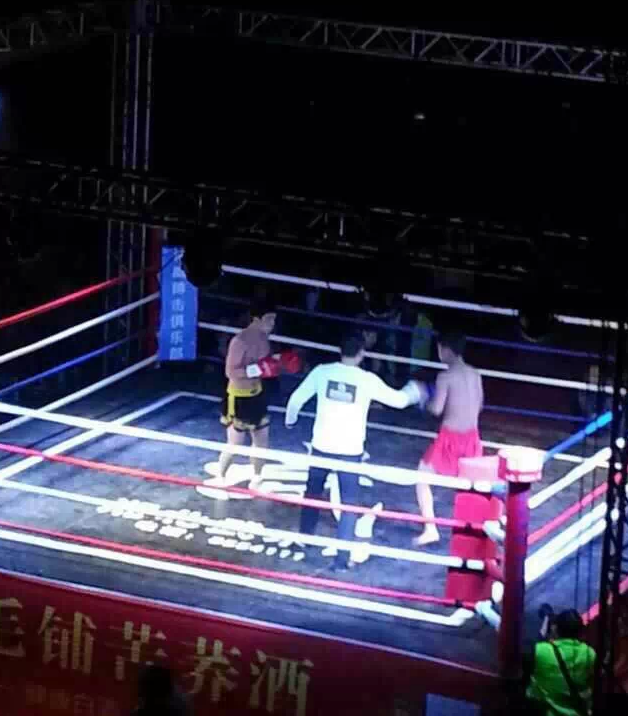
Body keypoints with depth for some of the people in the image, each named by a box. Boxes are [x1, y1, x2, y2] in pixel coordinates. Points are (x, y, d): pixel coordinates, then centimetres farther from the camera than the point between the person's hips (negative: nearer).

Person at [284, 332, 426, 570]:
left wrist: (290, 419, 26)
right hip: (350, 451, -2)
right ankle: (342, 558, 5)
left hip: (322, 446, 2)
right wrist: (413, 391, 26)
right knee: (349, 503, 8)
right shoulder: (367, 380, -10)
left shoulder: (322, 372, -6)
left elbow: (296, 398, 4)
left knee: (312, 494, 24)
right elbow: (398, 400, 3)